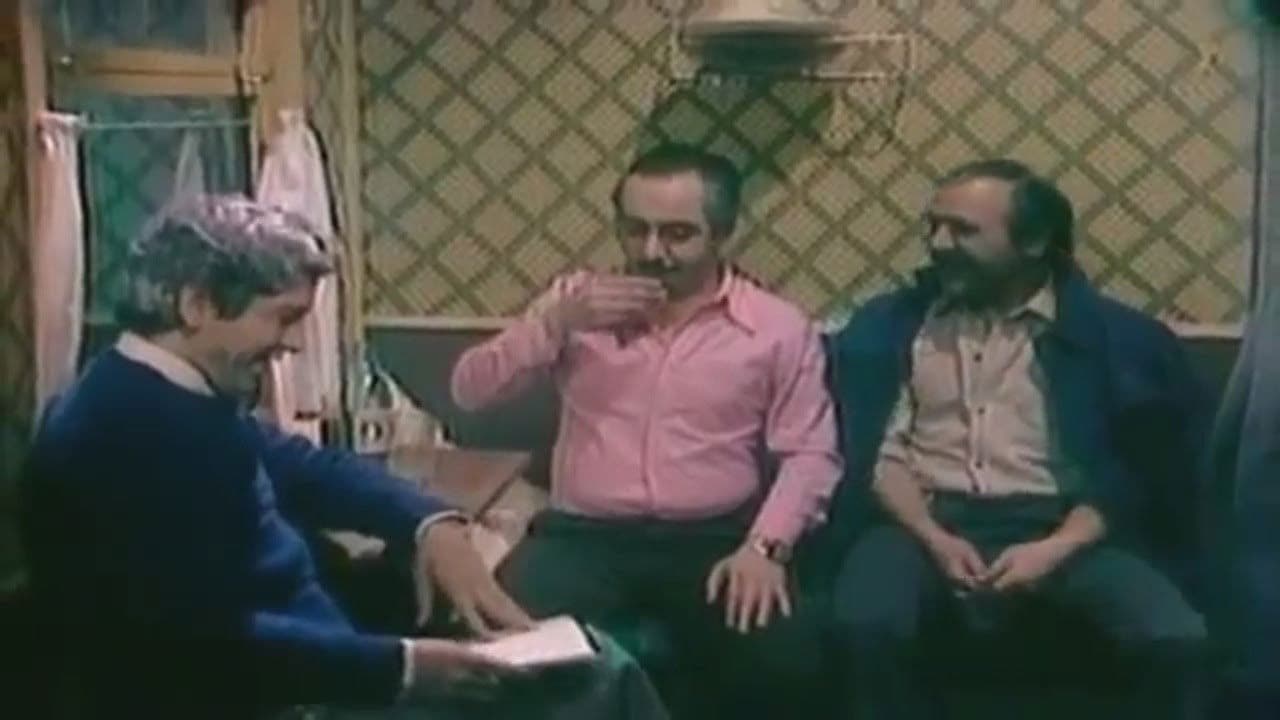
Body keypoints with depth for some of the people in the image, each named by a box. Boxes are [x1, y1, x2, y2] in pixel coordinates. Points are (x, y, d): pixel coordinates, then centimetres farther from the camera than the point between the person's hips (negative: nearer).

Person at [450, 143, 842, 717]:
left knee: (782, 656, -27)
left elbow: (810, 454, 1)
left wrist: (767, 546, -16)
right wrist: (556, 323, -9)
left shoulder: (778, 326, 4)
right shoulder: (578, 297, 9)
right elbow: (470, 390, 5)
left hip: (713, 539, 0)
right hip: (584, 534, 1)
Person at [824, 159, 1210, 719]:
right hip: (928, 520, 0)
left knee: (1175, 637, -26)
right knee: (867, 622, -32)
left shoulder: (1101, 332, 7)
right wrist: (935, 539, -12)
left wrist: (1056, 548, -15)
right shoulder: (890, 325, 10)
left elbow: (1121, 470, 2)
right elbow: (882, 454, 5)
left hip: (1058, 526, 0)